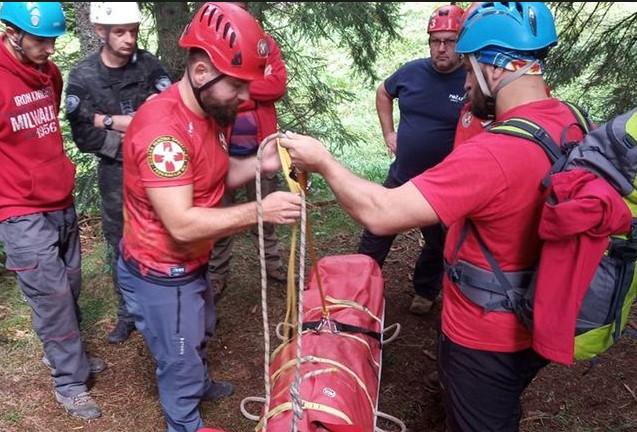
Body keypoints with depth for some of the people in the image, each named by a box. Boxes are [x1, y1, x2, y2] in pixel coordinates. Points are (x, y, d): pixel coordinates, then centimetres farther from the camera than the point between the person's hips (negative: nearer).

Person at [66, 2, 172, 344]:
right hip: (115, 173, 0)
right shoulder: (82, 77, -7)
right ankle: (128, 313, 27)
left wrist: (110, 121, -16)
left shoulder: (149, 65, -5)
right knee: (120, 244, 10)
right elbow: (83, 137, -11)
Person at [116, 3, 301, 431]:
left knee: (200, 333, 33)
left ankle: (199, 384, 61)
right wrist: (259, 211, -36)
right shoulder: (163, 128, -33)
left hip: (191, 263, 10)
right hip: (161, 273, -9)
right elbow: (182, 224, -36)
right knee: (180, 360, 12)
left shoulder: (212, 111, -2)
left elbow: (218, 175, 7)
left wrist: (258, 163, -11)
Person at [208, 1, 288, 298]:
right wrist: (256, 89, -15)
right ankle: (217, 274, 21)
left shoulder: (265, 43, 3)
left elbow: (279, 85, -11)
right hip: (222, 147, -1)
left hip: (260, 146, 2)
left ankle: (272, 263, 32)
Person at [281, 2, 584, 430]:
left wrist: (322, 161, -19)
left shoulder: (492, 154, -34)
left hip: (485, 338, -8)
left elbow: (380, 214, -34)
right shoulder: (569, 121, -6)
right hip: (537, 324, 8)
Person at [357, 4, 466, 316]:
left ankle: (425, 293, 38)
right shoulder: (412, 71, -3)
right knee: (376, 232, 12)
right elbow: (383, 93, 17)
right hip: (400, 176, 3)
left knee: (437, 243, 16)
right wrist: (388, 132, 9)